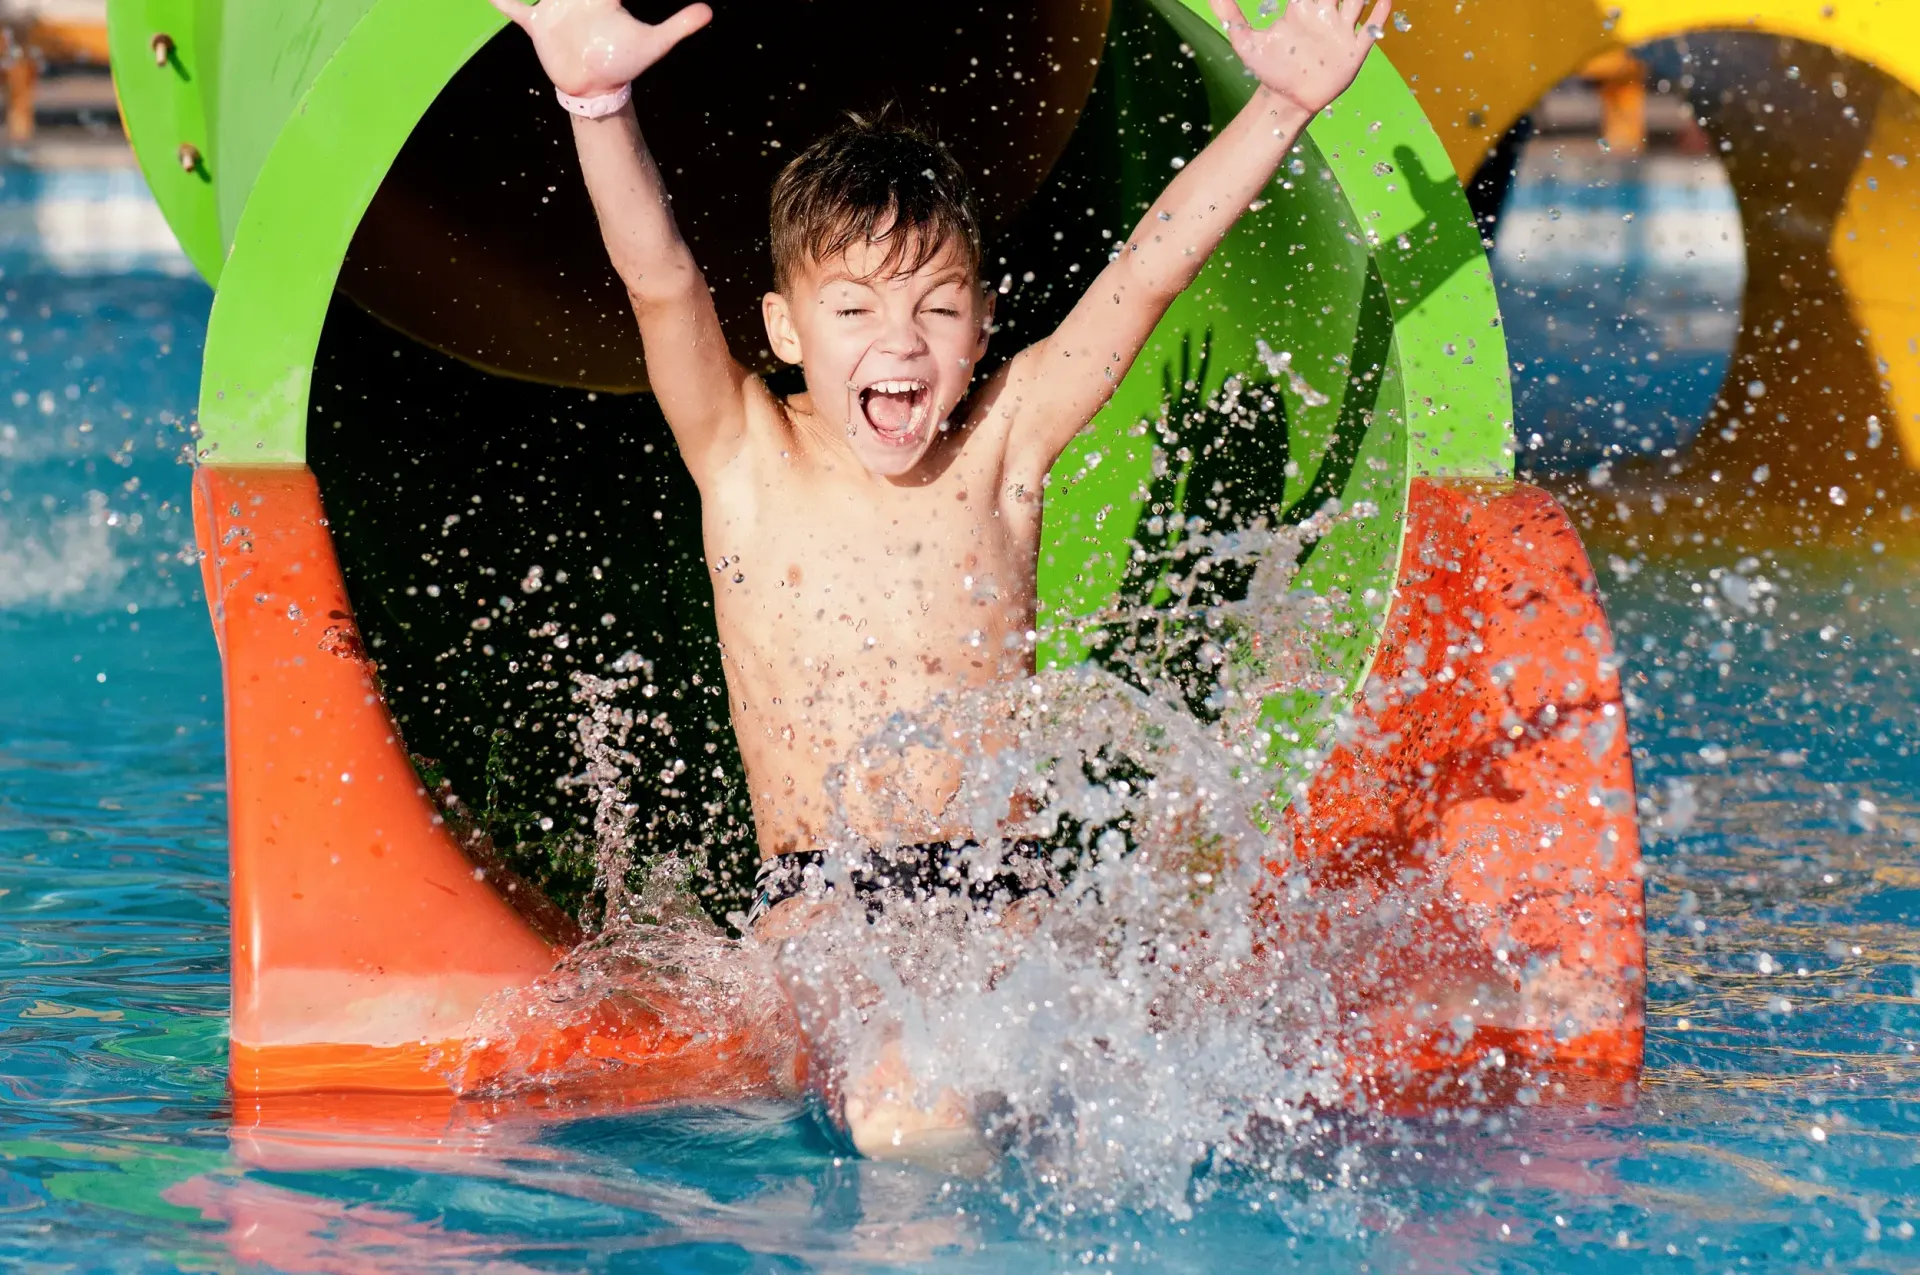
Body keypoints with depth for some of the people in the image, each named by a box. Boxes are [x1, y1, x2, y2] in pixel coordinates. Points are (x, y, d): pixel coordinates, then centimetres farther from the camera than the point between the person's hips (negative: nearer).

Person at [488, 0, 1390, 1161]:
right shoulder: (749, 461, -2)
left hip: (999, 887, 3)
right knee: (903, 1112, -31)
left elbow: (1148, 273, -3)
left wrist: (1284, 104, -11)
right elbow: (661, 281, -18)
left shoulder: (1000, 451, 2)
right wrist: (600, 103, -35)